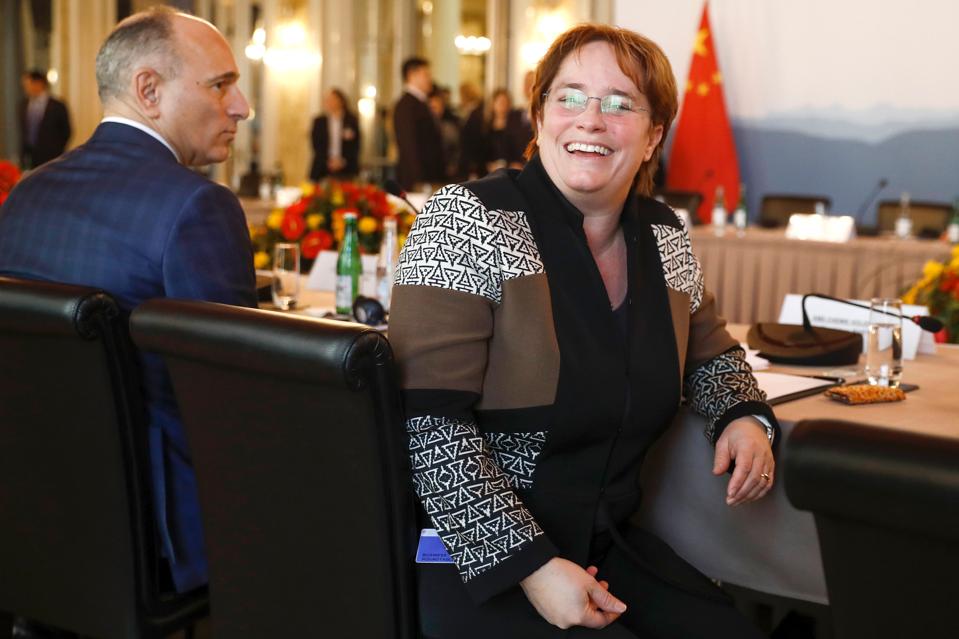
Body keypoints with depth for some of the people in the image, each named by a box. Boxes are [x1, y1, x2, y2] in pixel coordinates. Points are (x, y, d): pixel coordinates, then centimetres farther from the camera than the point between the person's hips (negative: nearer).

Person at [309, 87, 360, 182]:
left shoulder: (352, 121, 5)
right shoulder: (319, 121, 9)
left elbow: (355, 145, 4)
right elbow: (316, 146, 4)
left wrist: (342, 161, -9)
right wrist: (328, 161, -10)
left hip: (346, 171, -1)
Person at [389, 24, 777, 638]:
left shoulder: (667, 237, 5)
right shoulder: (466, 221, -13)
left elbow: (709, 351, 23)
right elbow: (430, 422, -19)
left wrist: (744, 415, 1)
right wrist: (531, 566, -23)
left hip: (611, 545, 6)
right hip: (470, 559, -5)